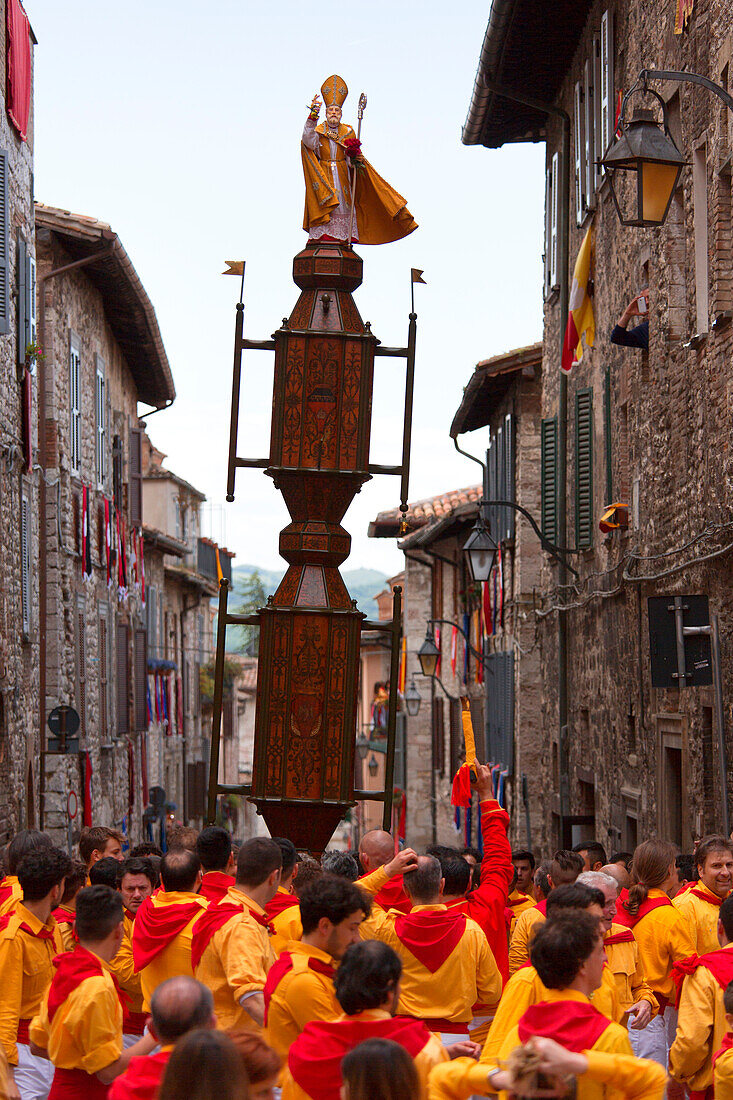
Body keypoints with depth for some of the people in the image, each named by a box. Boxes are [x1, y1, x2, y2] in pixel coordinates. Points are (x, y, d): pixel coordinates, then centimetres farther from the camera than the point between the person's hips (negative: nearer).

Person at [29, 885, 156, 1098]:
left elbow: (38, 1044, 13)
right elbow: (108, 1072, -20)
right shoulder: (97, 987, -22)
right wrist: (154, 1036, -14)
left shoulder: (62, 971, 4)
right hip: (87, 1094, -9)